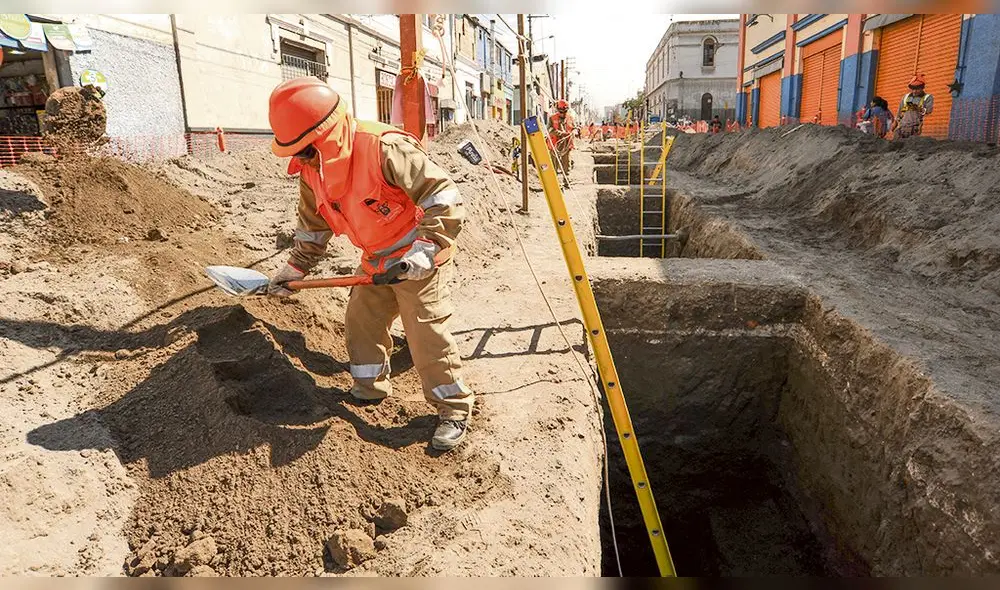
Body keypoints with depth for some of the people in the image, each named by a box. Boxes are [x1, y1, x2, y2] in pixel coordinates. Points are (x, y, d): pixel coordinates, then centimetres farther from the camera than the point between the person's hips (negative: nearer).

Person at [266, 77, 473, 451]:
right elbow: (312, 227, 14)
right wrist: (294, 271, 14)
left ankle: (455, 409, 6)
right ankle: (371, 388, 35)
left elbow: (444, 198, -29)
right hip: (376, 260, 8)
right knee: (360, 322, 12)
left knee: (427, 332, -9)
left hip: (419, 260, -8)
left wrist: (426, 248, -36)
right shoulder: (312, 171, -3)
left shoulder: (385, 149, -29)